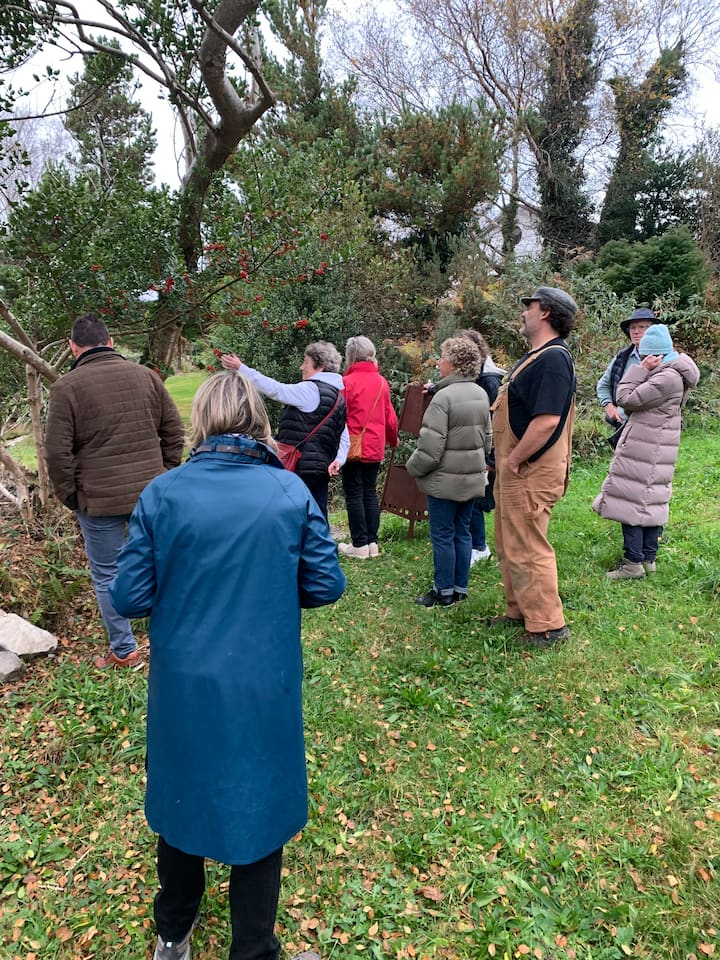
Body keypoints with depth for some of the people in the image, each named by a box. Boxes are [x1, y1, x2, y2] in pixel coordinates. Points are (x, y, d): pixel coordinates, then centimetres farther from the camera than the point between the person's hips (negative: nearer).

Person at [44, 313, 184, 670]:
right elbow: (174, 431, 7)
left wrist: (70, 497, 2)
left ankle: (124, 651, 21)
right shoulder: (145, 375, 3)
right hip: (150, 494, 4)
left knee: (106, 574, 11)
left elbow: (57, 453, -10)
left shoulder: (67, 386, -9)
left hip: (99, 499, -4)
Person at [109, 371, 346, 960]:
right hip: (264, 690, -1)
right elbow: (326, 586, -5)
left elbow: (130, 598, -8)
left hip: (183, 688, 2)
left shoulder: (162, 494, -11)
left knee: (182, 797, 24)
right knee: (258, 808, 17)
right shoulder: (291, 492, -10)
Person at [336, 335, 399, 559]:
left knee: (354, 494, 2)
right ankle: (372, 542, 17)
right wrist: (393, 439, 27)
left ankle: (360, 544, 6)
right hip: (375, 448, 5)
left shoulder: (347, 381, -12)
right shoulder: (381, 382, 5)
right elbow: (390, 416, 10)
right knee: (370, 493, 13)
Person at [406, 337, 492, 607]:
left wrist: (413, 468, -4)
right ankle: (460, 589, 24)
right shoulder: (481, 395, 7)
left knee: (442, 536, 3)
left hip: (445, 480, -8)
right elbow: (487, 439, 15)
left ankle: (444, 592, 12)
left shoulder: (443, 397, -19)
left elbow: (431, 447, -20)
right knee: (462, 533, 15)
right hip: (472, 477, 8)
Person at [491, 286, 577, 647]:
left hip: (531, 472, -11)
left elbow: (547, 420, -28)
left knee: (527, 549, -2)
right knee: (508, 545, 19)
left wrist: (513, 461, -20)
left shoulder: (553, 359, -19)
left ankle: (547, 625, 11)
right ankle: (519, 611, 33)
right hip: (514, 470, 11)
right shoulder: (535, 356, 15)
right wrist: (506, 462, 15)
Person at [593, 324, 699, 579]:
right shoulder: (672, 374, 13)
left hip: (644, 450, -10)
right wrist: (643, 371, 8)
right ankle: (648, 558, 22)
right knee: (651, 502, 13)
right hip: (654, 450, 10)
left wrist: (640, 370, -12)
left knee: (632, 502, -6)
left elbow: (627, 399, -17)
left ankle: (633, 563, -2)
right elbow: (638, 400, 16)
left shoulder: (667, 378, -20)